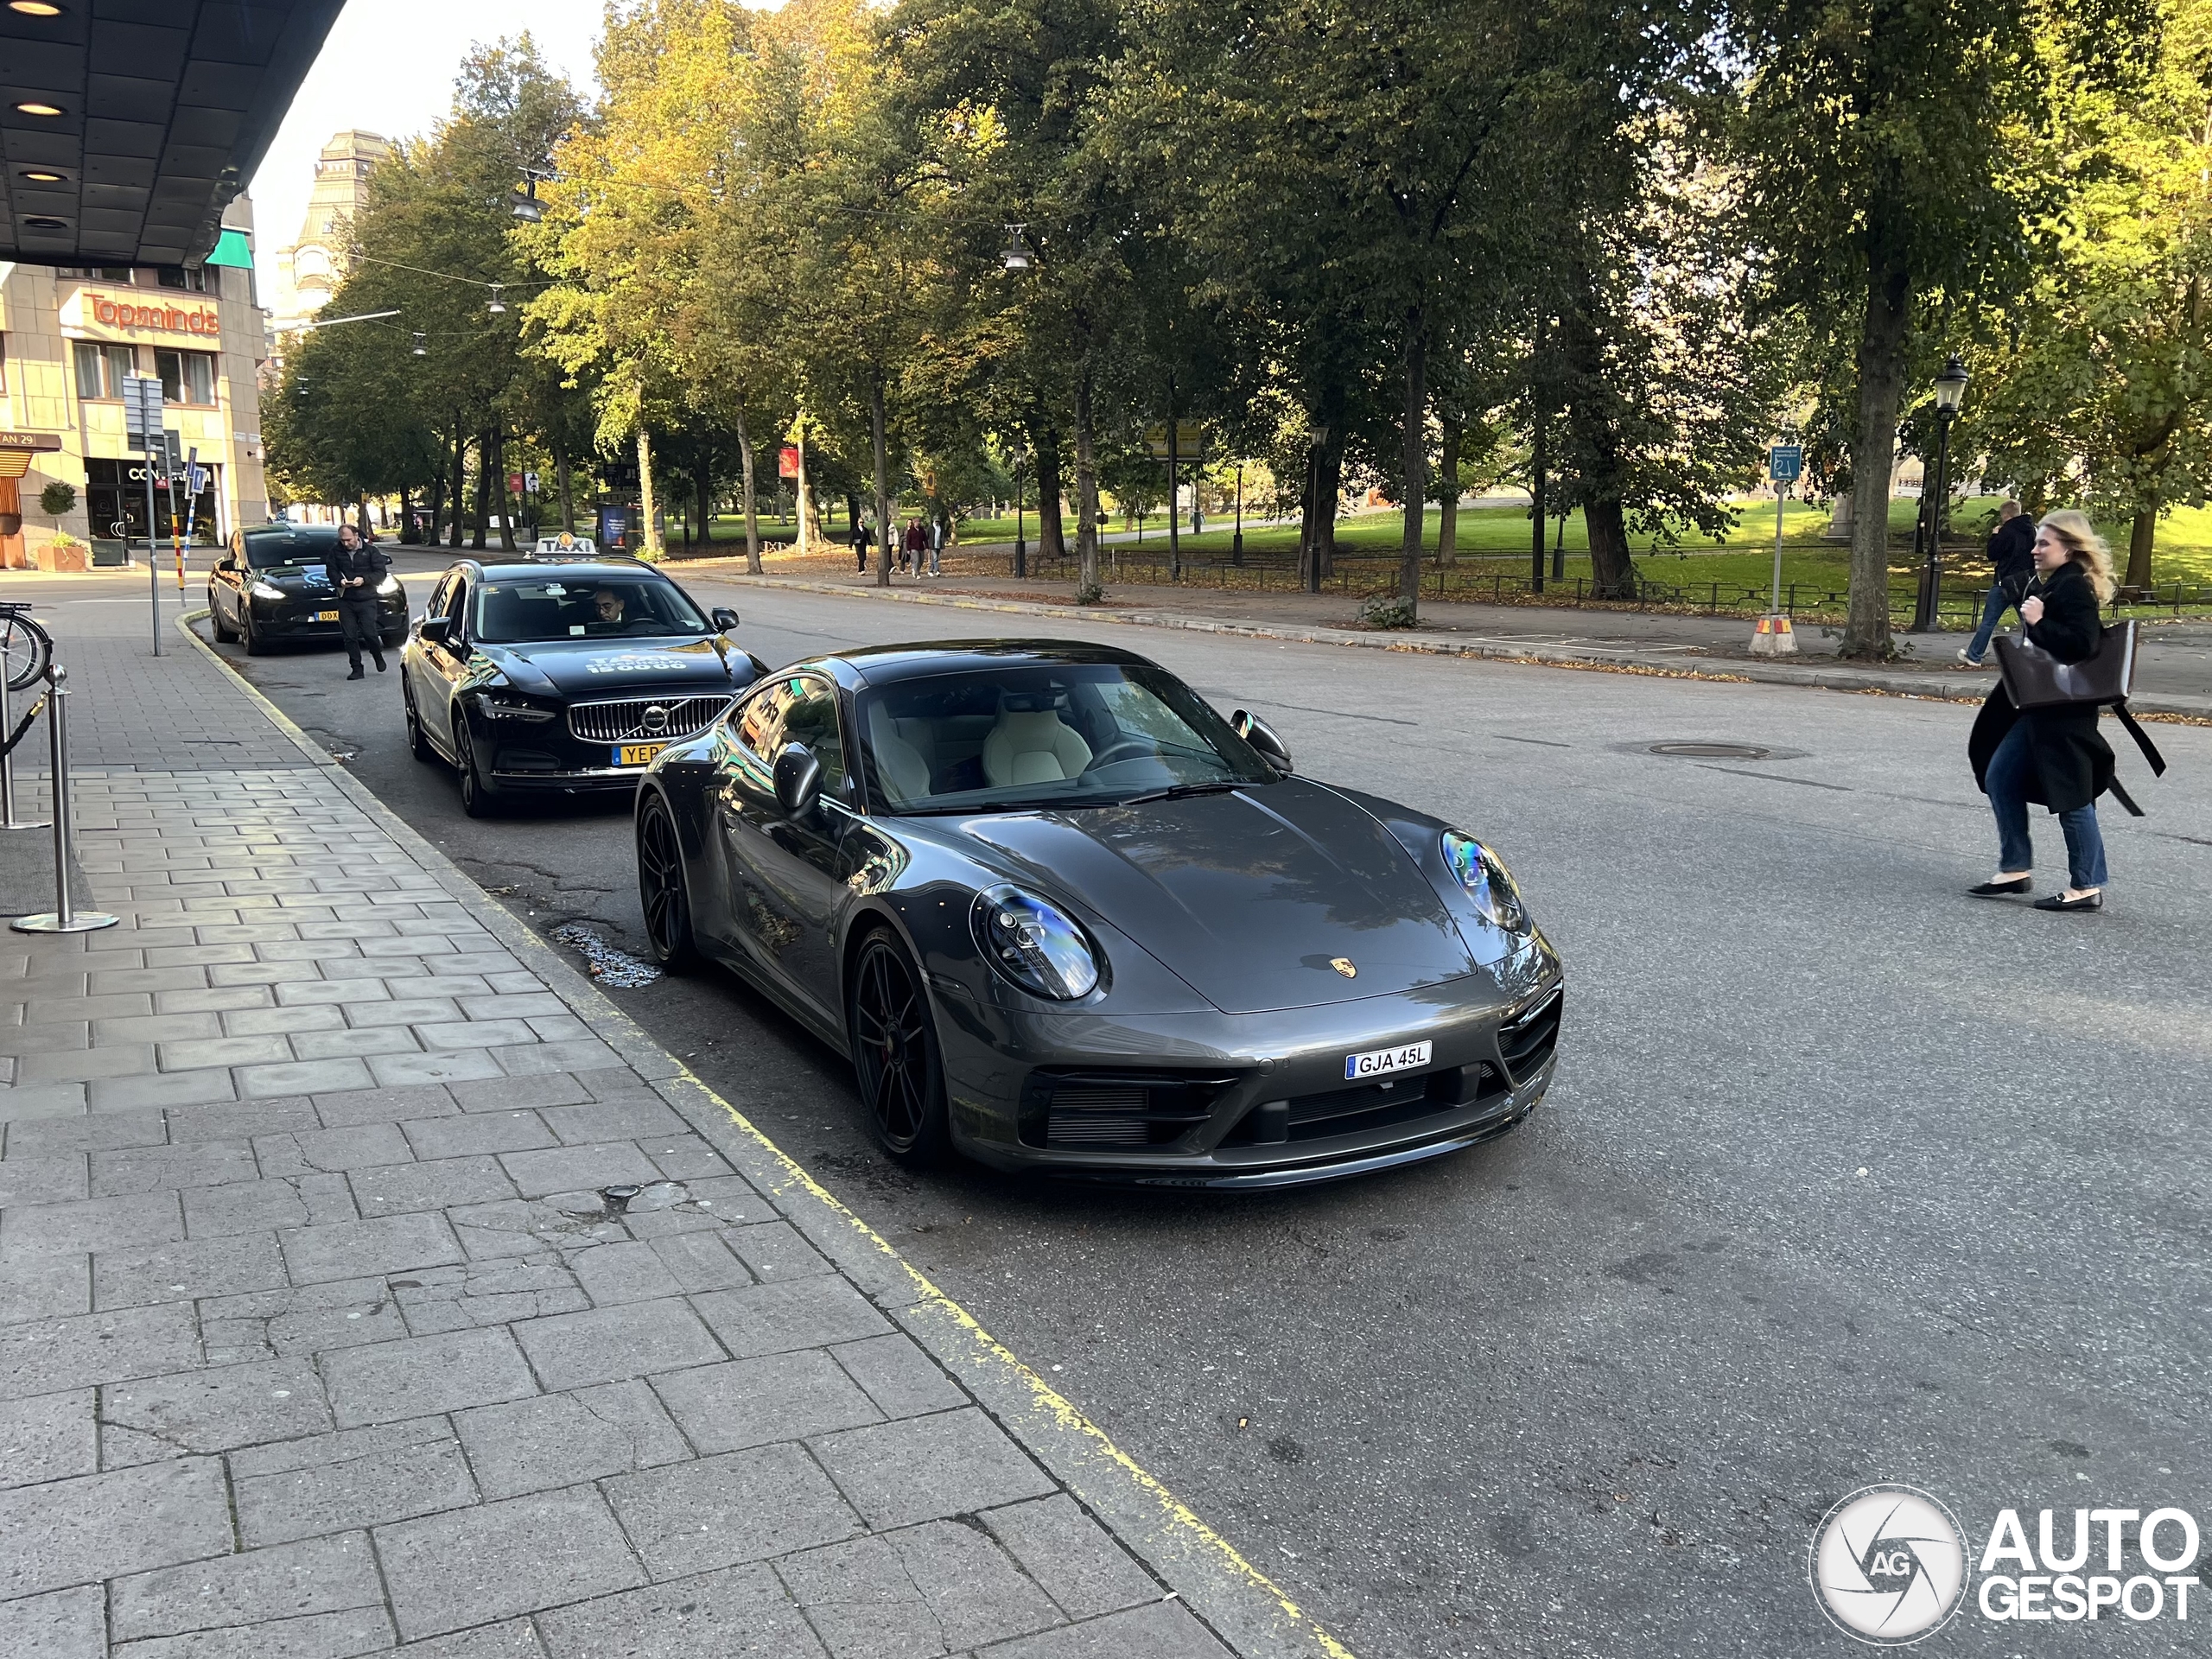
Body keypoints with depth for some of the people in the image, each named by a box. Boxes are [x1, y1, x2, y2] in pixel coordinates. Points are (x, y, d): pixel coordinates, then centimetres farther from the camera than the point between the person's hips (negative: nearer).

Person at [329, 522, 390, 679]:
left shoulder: (370, 550, -2)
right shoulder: (336, 552, 5)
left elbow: (380, 573, -4)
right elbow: (331, 571, 10)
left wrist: (364, 579, -20)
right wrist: (340, 580, -12)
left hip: (366, 600, -3)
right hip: (345, 600, 3)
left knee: (369, 633, -7)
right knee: (350, 636, 1)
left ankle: (378, 657, 23)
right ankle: (357, 669, 8)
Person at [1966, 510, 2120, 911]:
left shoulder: (2074, 588, -15)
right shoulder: (2047, 584, 14)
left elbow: (2081, 644, -25)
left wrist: (2039, 623, -24)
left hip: (2062, 710, -11)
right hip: (2036, 705, 11)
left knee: (2070, 796, -4)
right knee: (1999, 779, 12)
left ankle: (2086, 886, 5)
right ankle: (2016, 869, 20)